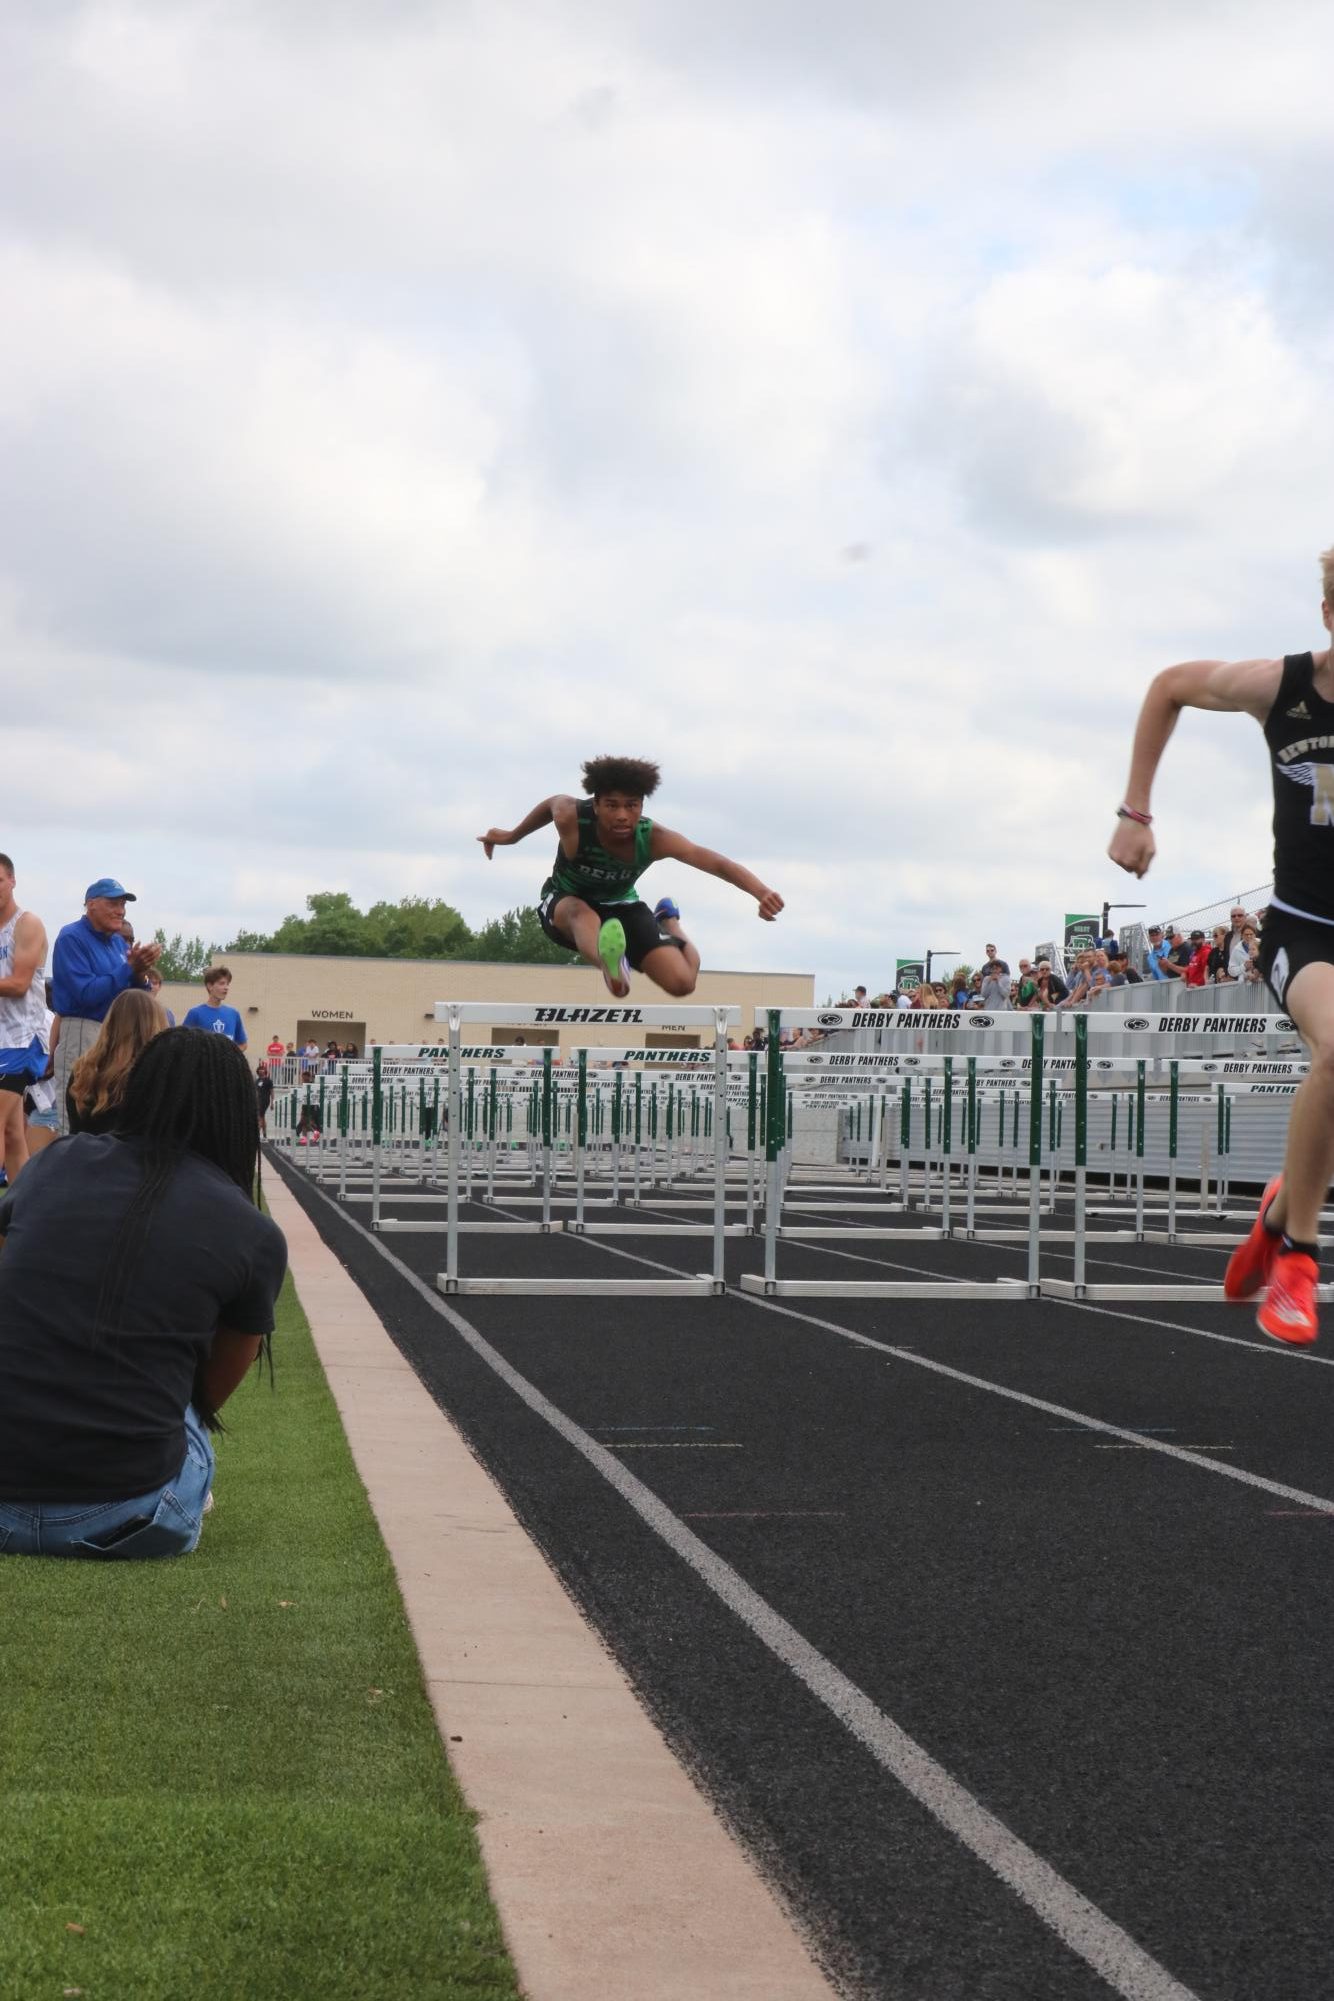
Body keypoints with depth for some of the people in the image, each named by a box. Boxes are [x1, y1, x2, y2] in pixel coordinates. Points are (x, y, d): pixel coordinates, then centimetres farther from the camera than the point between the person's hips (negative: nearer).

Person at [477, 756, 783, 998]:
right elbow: (554, 803, -3)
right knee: (580, 911, -41)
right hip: (563, 904, -2)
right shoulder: (571, 819, -29)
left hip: (621, 907, 2)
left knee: (681, 983, -12)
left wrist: (762, 893, -58)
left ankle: (668, 920, 23)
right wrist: (511, 836, 15)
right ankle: (610, 966, -74)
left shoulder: (653, 838, -30)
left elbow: (717, 863, -41)